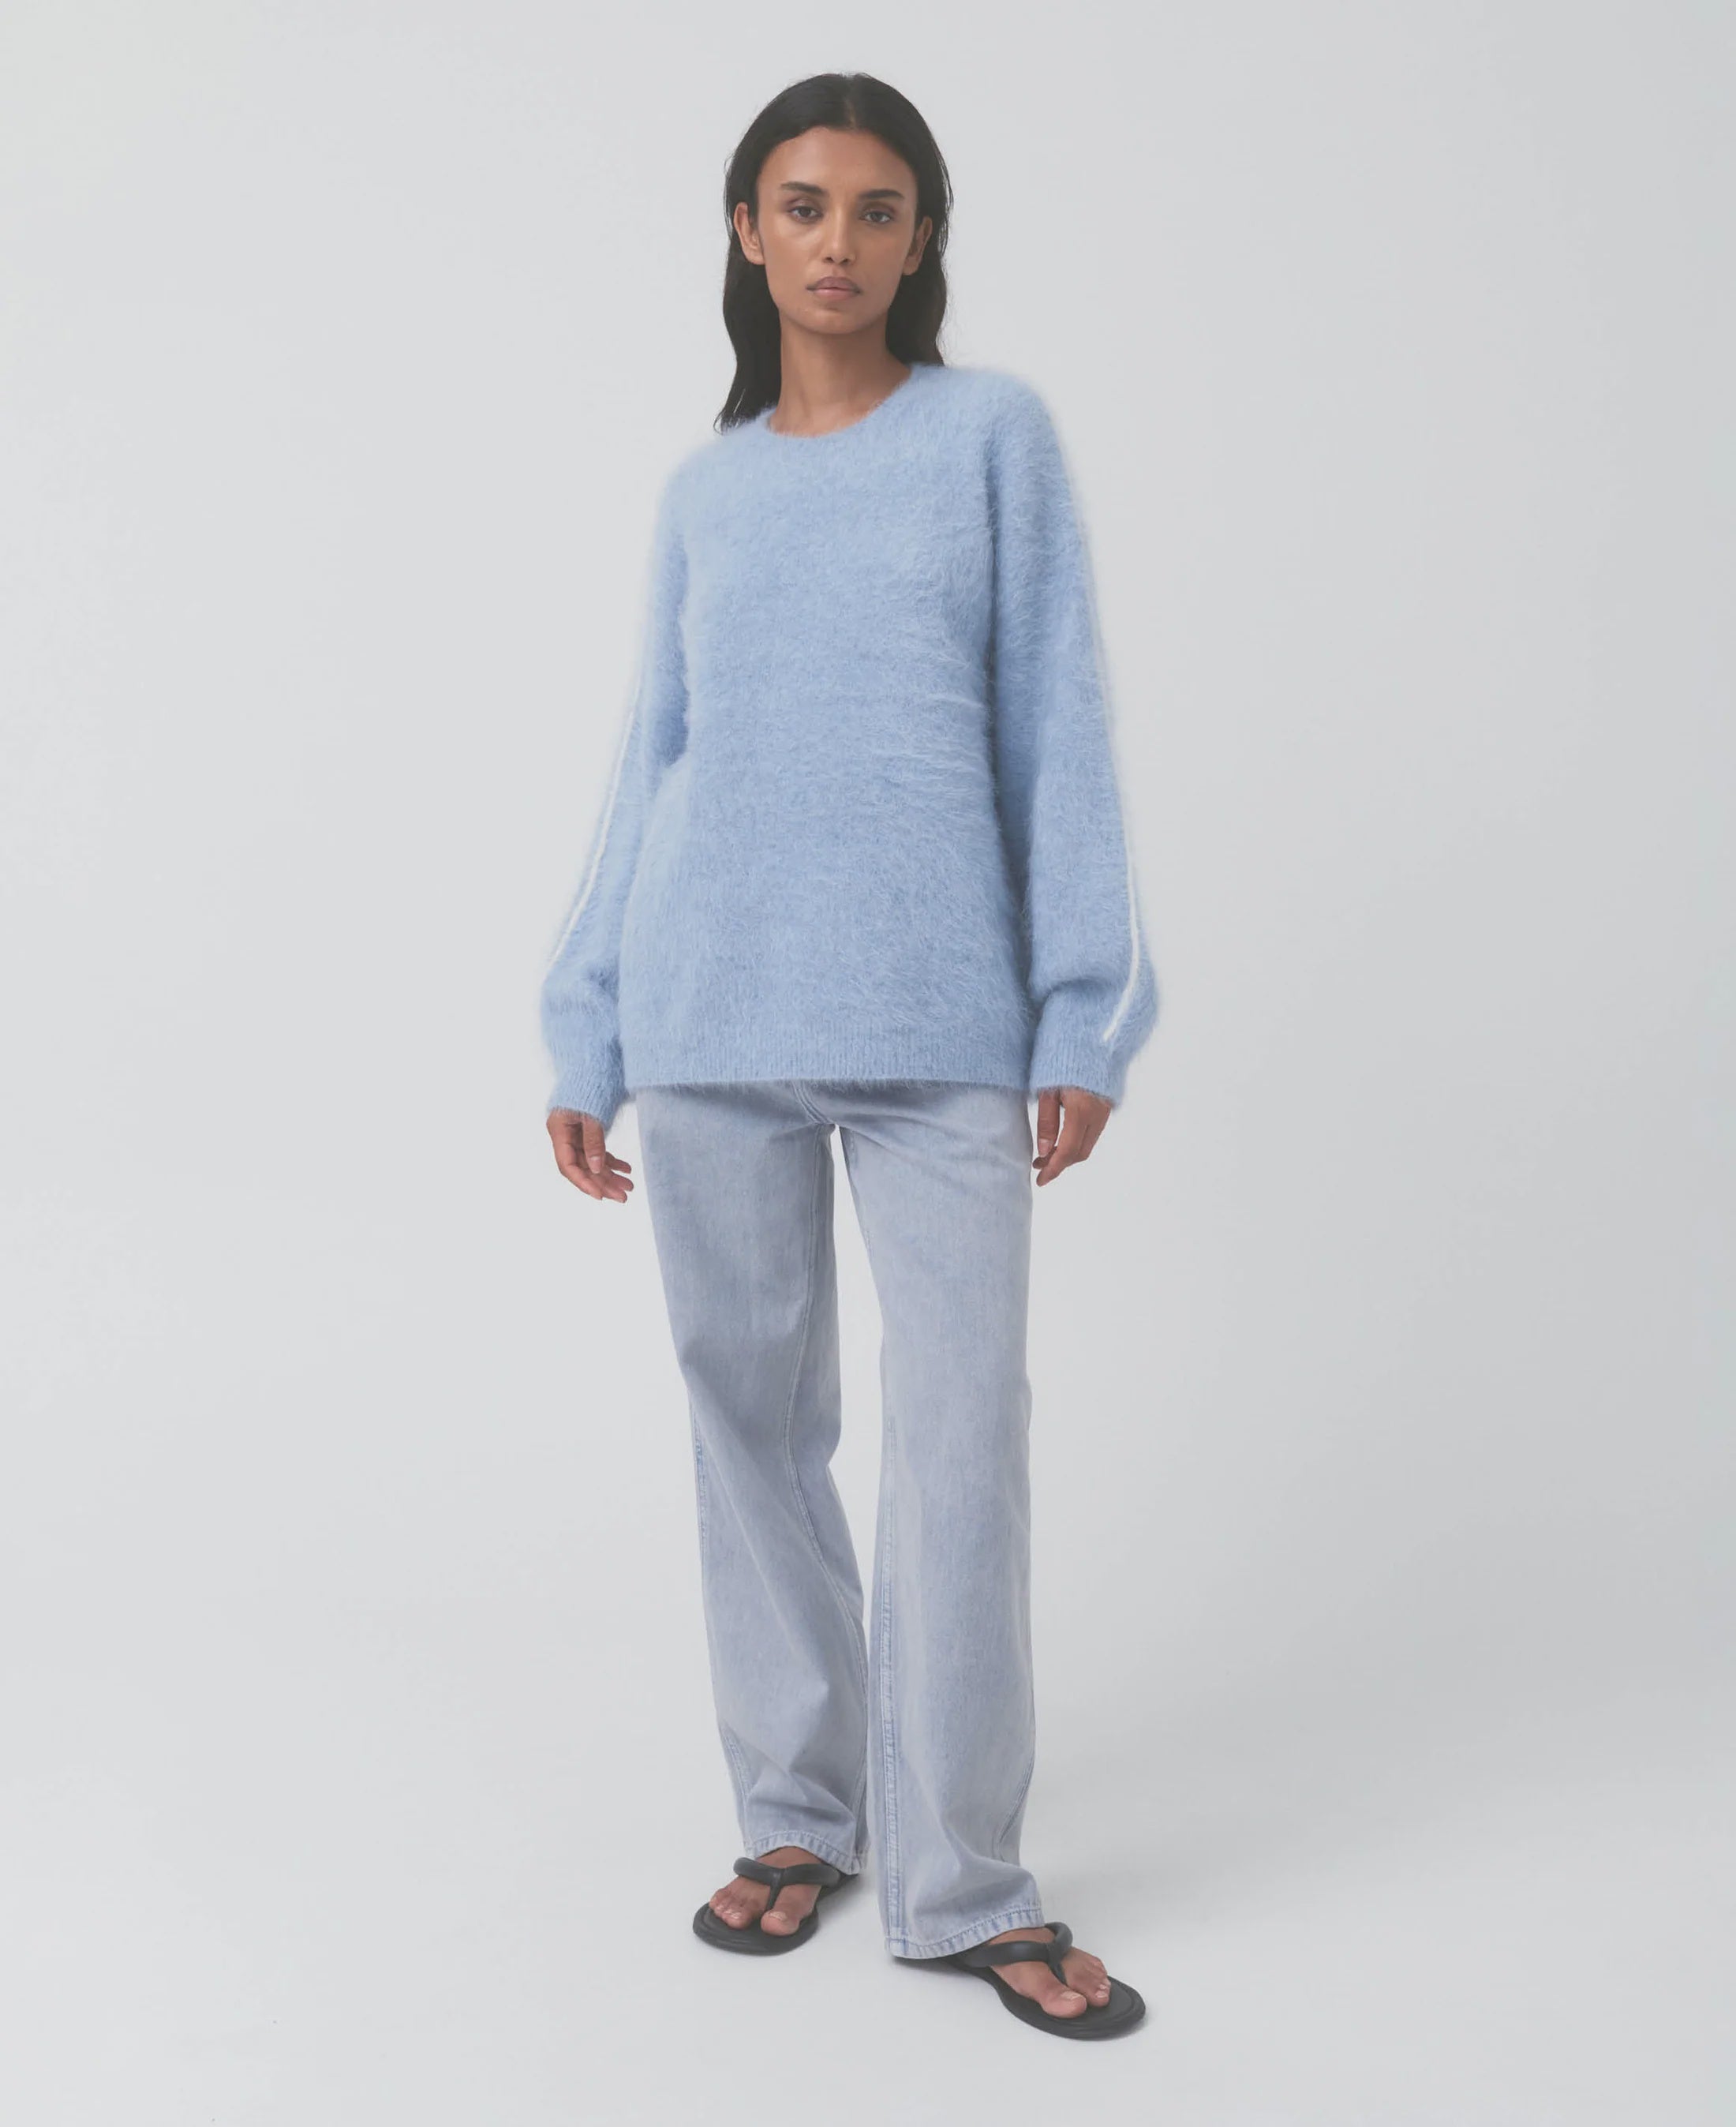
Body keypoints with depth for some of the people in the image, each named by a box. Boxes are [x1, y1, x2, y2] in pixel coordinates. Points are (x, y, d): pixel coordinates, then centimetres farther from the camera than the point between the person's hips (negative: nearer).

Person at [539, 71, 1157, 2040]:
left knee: (963, 1426, -4)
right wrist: (584, 1038, 9)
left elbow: (1057, 727, 3)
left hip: (937, 1019, -2)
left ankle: (960, 1879, 8)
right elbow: (651, 762, 14)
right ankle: (799, 1810, 22)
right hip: (710, 1013, 3)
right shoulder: (703, 493, 13)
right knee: (752, 1406, 6)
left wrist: (1085, 1009, -3)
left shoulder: (995, 433, 7)